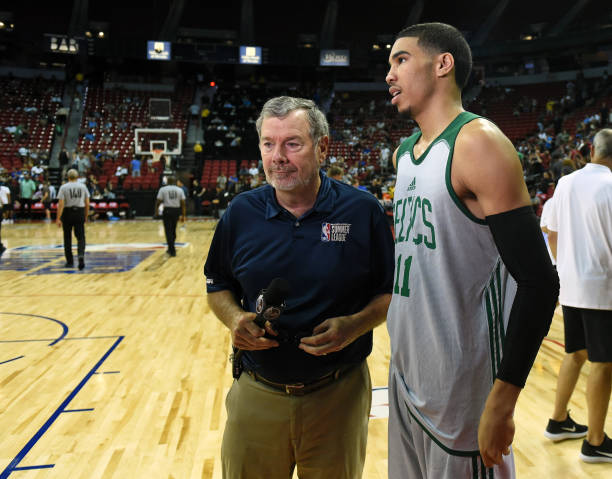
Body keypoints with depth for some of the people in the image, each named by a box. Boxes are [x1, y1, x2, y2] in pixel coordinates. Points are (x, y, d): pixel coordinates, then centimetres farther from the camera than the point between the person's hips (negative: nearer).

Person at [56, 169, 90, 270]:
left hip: (67, 213, -1)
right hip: (79, 213, 1)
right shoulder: (83, 186, 3)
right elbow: (87, 203, 4)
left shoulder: (64, 187, -4)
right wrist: (86, 216, 14)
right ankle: (81, 255, -23)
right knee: (80, 237, 4)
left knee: (67, 238, 11)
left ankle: (70, 261, 18)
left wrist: (58, 218, -9)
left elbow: (61, 204, -10)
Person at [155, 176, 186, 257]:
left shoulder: (163, 189, -2)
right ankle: (171, 248, 31)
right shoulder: (180, 190, 4)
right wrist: (183, 215, 5)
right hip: (176, 210, 3)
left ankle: (172, 250, -6)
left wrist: (156, 210, 13)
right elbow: (183, 203, 1)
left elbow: (158, 201, -5)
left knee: (168, 231, 1)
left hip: (167, 210, -3)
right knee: (173, 230, 19)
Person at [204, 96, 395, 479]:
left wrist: (355, 325, -19)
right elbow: (218, 287, 10)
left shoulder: (364, 211, -8)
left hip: (339, 396, -1)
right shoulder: (241, 213, -1)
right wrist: (235, 319, -10)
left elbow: (392, 291, -1)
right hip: (256, 395, 2)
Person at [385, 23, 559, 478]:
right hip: (405, 375, 8)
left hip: (462, 391, -8)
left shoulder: (478, 142, -16)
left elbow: (538, 283, -20)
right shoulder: (404, 152, 9)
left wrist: (502, 403, -21)